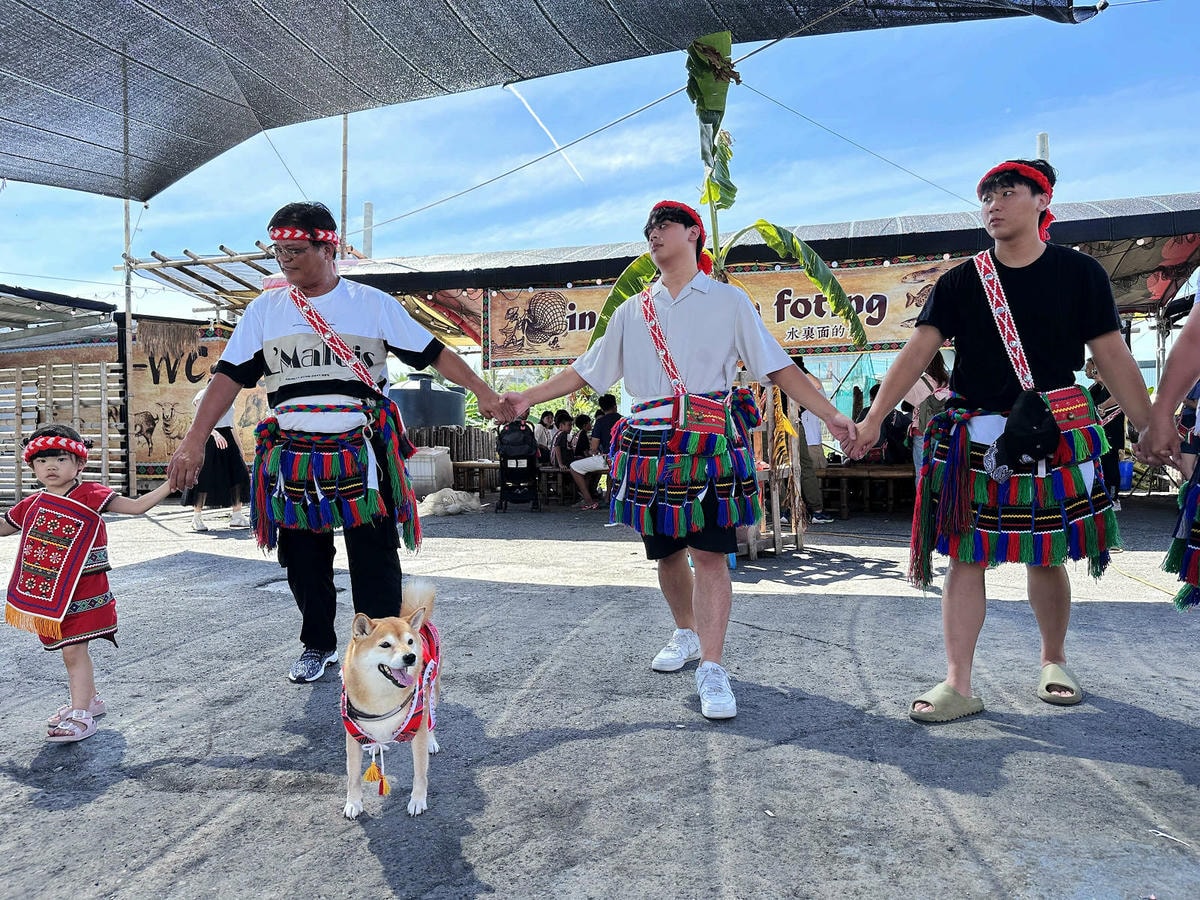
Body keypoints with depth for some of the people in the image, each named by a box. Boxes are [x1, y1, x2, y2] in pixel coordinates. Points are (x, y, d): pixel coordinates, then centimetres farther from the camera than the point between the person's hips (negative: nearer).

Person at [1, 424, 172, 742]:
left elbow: (136, 506, -13)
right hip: (47, 594, 6)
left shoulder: (90, 495, -9)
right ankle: (89, 699, 34)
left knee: (73, 651, -6)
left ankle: (80, 715, 1)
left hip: (80, 593, -6)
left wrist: (169, 484, -20)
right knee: (71, 649, 17)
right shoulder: (32, 505, 7)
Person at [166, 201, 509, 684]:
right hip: (294, 459, 3)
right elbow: (230, 376, 4)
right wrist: (194, 440, -5)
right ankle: (318, 645, 32)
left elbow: (433, 353, 0)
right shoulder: (264, 310, 7)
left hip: (362, 455, -3)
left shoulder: (372, 303, 1)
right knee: (304, 561, 12)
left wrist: (481, 391, -11)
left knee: (375, 560, 0)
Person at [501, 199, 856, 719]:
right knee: (665, 552, 11)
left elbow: (778, 369, 3)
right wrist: (527, 398, 9)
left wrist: (831, 416, -7)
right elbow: (586, 371, 17)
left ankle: (710, 668, -4)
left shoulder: (728, 301, 8)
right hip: (651, 443, 4)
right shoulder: (633, 311, 17)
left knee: (710, 553, -9)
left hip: (710, 441, -3)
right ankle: (687, 634, 33)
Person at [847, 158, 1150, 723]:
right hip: (975, 438, 0)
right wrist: (873, 418, -13)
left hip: (1053, 436, 0)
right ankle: (958, 685, 3)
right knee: (966, 557, -2)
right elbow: (918, 351, -4)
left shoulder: (1079, 273, 3)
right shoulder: (959, 282, 4)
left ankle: (1053, 662, 34)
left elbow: (1112, 356, 3)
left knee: (1047, 556, 10)